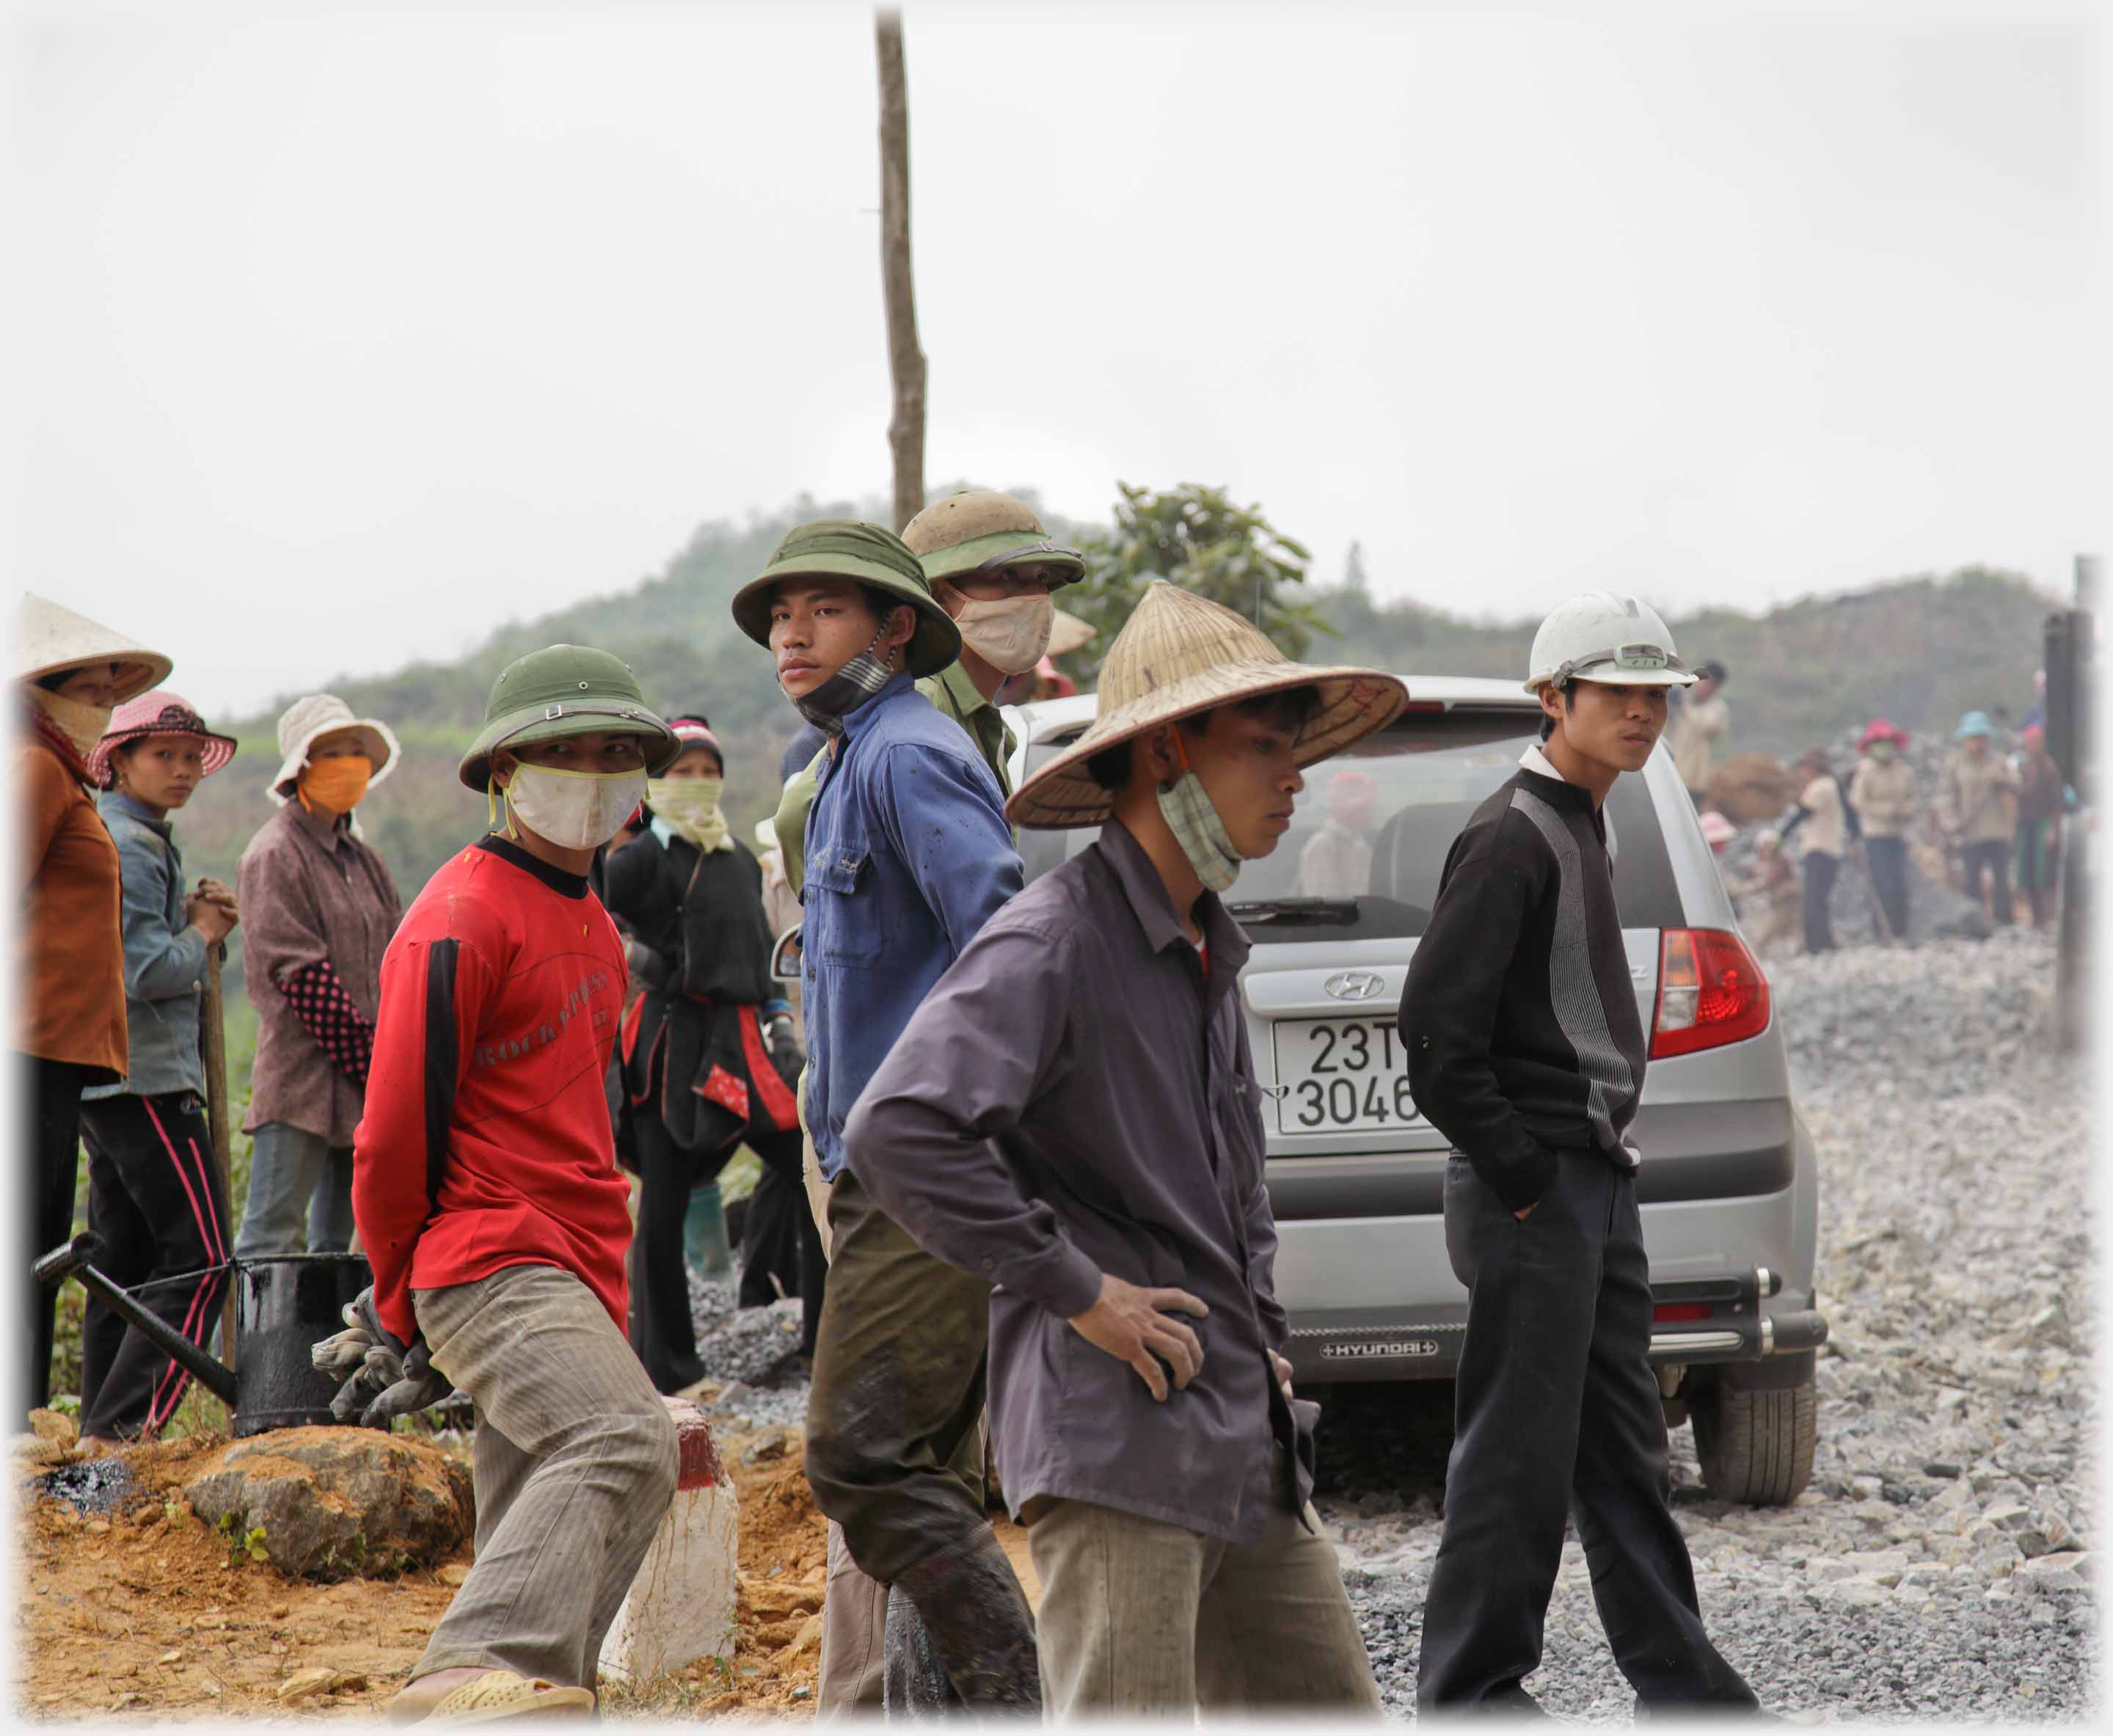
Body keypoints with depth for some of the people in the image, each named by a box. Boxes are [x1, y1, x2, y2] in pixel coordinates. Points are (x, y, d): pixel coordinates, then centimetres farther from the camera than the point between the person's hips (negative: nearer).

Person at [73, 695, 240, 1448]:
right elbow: (148, 974, -22)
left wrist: (194, 920, 8)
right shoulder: (129, 847, -13)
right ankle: (119, 1429, -16)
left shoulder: (140, 840, 20)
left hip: (102, 1076, 11)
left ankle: (100, 1432, 13)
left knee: (124, 1258, 12)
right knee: (201, 1260, -12)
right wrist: (203, 935, -4)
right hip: (145, 1078, -11)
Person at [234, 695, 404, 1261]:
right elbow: (298, 975, -13)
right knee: (272, 1237, -9)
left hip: (363, 1086, 8)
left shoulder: (363, 859, 18)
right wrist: (372, 1060, -14)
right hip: (300, 1085, -8)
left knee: (334, 1243, 10)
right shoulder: (274, 855, -6)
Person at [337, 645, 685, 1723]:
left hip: (575, 1270, 10)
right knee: (624, 1441, -31)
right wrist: (403, 1309, 0)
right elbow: (394, 1130, -8)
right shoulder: (462, 919, -8)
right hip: (494, 1263, -10)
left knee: (545, 1542, 10)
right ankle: (471, 1675, -44)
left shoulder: (591, 924, 22)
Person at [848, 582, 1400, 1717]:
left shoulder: (1206, 949, 17)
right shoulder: (1054, 942, -13)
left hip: (1246, 1446, 9)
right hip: (1115, 1443, -9)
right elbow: (898, 1130, -27)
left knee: (1330, 1716, 12)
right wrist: (1077, 1290, -20)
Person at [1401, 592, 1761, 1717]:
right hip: (1533, 1195, -10)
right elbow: (1437, 1030, -21)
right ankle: (1470, 1692, 4)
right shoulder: (1511, 837, -14)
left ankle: (1679, 1682, 22)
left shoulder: (1579, 830, 17)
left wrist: (1604, 1154, 16)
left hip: (1594, 1187, 10)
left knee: (1625, 1451, 14)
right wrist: (1521, 1177, -18)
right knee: (1518, 1455, -4)